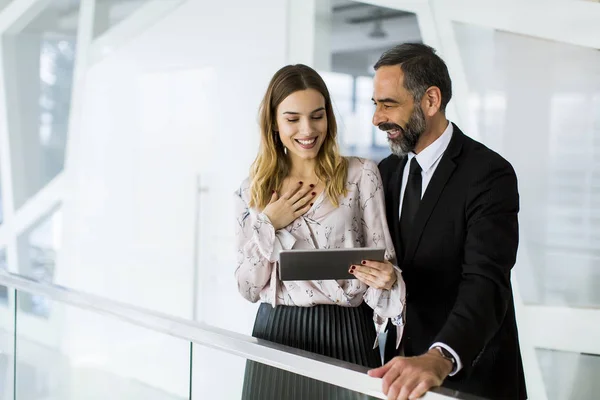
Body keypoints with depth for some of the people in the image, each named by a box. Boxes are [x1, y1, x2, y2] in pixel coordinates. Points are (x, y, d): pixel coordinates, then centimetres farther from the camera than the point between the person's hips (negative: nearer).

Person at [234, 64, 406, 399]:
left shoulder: (361, 174, -1)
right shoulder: (254, 190, 5)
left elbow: (384, 262, -2)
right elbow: (249, 289, 4)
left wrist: (386, 277, -24)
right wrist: (267, 226, -8)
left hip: (346, 335, -2)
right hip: (277, 335, 2)